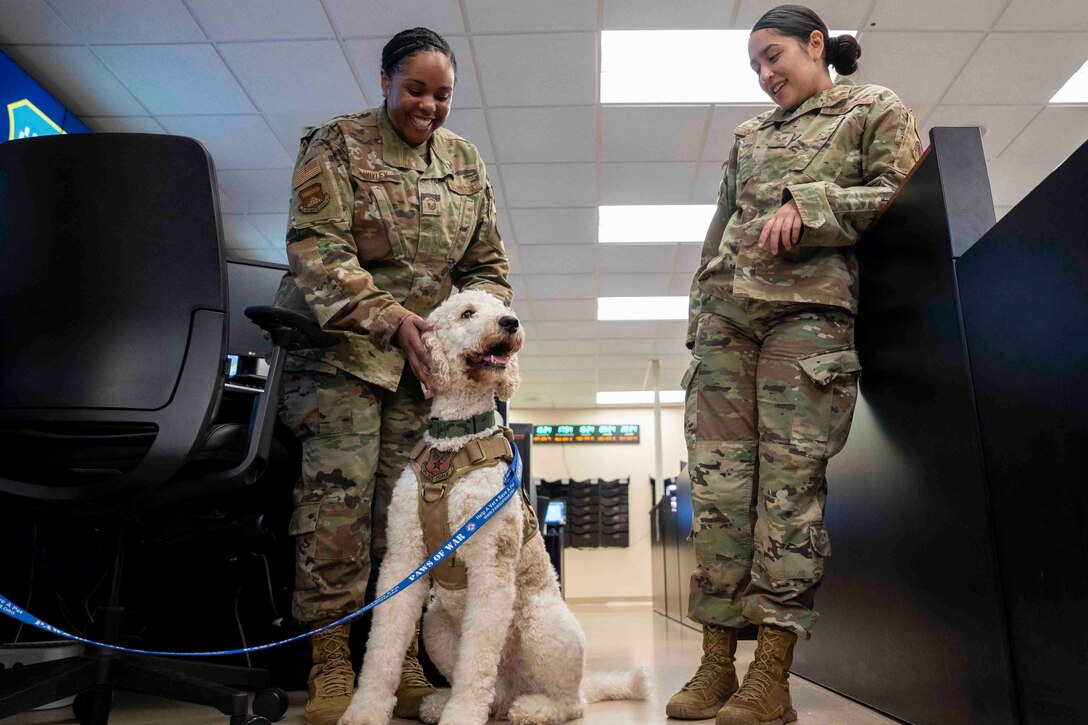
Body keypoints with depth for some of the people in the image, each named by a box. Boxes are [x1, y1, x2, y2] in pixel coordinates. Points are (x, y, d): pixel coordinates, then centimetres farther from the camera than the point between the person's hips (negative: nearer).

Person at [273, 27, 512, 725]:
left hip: (427, 355, 3)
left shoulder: (465, 161, 14)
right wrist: (393, 320, -20)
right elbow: (316, 248, -10)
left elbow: (489, 263, 15)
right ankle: (330, 663, 1)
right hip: (342, 345, -3)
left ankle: (402, 663, 7)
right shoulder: (337, 146, 1)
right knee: (339, 494, -11)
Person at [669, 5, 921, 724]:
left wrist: (810, 203, -10)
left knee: (790, 482, -10)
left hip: (811, 308, -4)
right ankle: (716, 665, 4)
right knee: (718, 482, -3)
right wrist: (699, 316, 15)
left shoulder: (876, 108, 16)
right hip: (726, 313, 5)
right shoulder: (751, 134, 28)